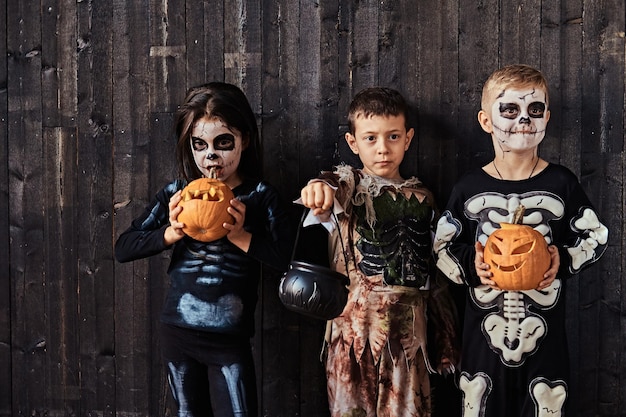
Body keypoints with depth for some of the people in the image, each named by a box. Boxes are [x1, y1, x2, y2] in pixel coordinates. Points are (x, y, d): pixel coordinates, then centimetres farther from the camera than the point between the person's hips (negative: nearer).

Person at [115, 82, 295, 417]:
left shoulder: (260, 198, -6)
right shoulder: (176, 194, 1)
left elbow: (289, 259, -16)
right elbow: (123, 248, -1)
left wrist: (241, 236, -25)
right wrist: (170, 233, -16)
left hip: (230, 341, -3)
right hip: (178, 332, 3)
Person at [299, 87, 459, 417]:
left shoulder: (422, 198, 9)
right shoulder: (349, 183, -1)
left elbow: (436, 270, 14)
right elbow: (335, 185, -27)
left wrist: (446, 333, 15)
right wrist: (320, 187, -52)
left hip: (407, 327, 3)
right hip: (354, 324, -2)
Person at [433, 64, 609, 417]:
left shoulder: (561, 183, -2)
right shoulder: (469, 188, -2)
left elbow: (596, 236, 6)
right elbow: (442, 246, 6)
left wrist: (563, 261, -10)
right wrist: (470, 267, -11)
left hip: (545, 333, 0)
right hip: (485, 331, 1)